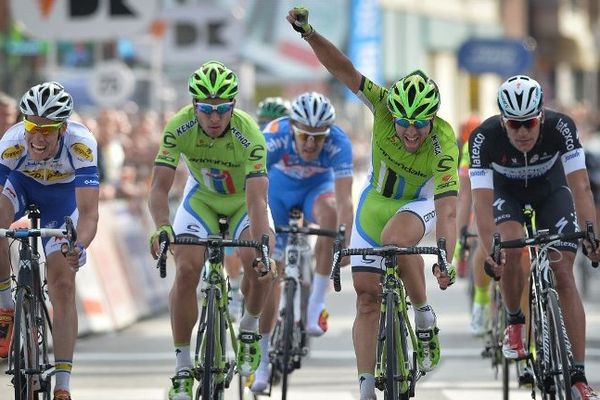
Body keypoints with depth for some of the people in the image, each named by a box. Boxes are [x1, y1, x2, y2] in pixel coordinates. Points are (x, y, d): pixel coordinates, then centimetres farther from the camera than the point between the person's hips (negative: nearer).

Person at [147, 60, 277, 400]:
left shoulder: (249, 134, -34)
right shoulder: (179, 127, -29)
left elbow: (257, 199, -40)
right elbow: (160, 187, -33)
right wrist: (162, 227, -52)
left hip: (244, 198, -1)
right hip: (202, 197, 1)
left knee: (260, 267, -24)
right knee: (186, 270, -19)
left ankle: (249, 328, 8)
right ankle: (183, 367, -8)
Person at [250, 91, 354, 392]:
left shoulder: (338, 142, -34)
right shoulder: (274, 138, -35)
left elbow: (343, 199, -39)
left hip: (317, 187, 0)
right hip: (278, 189, 0)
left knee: (329, 212, -36)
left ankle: (317, 303, -24)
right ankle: (262, 359, 10)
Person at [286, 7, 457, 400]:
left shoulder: (445, 145, -33)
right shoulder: (384, 106, -27)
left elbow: (447, 211, -39)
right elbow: (344, 70, -32)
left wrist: (446, 261, -51)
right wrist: (308, 33, -46)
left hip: (421, 202, -3)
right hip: (377, 201, 3)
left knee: (395, 237, -36)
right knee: (367, 296, -3)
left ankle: (426, 318, -15)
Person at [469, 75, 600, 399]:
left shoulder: (561, 127, -34)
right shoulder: (484, 138, -35)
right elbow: (482, 200, -37)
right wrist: (490, 253, -49)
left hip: (551, 192, 0)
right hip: (506, 193, 0)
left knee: (563, 274, -12)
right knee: (511, 249, -29)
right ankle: (515, 323, 0)